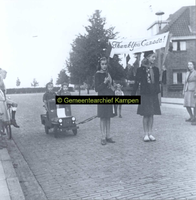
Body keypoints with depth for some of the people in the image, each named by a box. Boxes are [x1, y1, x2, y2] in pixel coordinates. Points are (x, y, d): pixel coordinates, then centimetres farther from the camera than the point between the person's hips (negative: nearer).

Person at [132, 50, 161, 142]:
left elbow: (158, 82, 13)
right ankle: (146, 134, 8)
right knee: (146, 115, -2)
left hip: (154, 95, 4)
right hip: (145, 95, -4)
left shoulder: (155, 69, 8)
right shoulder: (141, 70, -4)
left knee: (151, 115, 7)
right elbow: (137, 83, -3)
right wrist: (133, 94, -5)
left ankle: (150, 134, 15)